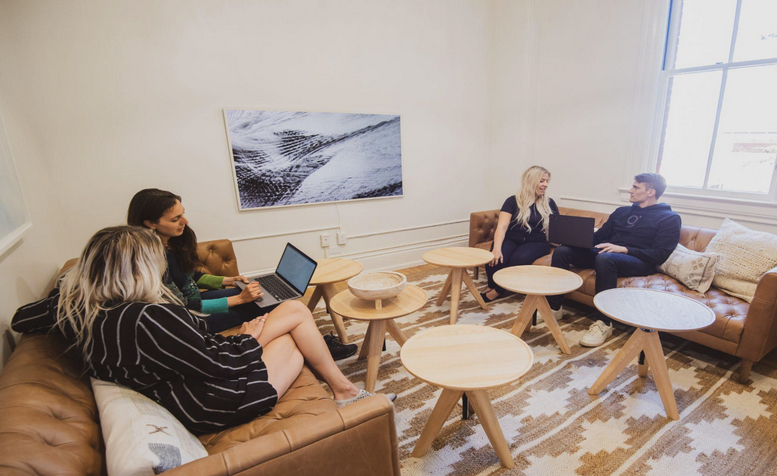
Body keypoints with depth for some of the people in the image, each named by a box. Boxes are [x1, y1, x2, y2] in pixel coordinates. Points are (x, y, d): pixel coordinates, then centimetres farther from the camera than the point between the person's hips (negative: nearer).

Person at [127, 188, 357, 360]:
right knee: (255, 307, -14)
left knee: (260, 298, -6)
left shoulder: (174, 241, -3)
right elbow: (184, 309, -25)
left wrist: (226, 281, 1)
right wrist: (238, 299, -25)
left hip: (192, 301, 8)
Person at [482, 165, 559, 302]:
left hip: (536, 242, 1)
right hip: (511, 240, -1)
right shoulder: (513, 201, 4)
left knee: (520, 258, -34)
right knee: (495, 259, -32)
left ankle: (497, 291, -15)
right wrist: (497, 248, -24)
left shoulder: (549, 203, 13)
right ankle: (492, 286, -2)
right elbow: (502, 227, -8)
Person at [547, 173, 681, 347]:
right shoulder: (621, 211, 23)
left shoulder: (670, 218, 5)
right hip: (607, 253, 6)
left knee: (604, 258, -40)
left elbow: (660, 255, -7)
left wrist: (624, 249, -20)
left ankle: (603, 322, -32)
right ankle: (554, 306, -14)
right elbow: (599, 236, 21)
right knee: (562, 250, -17)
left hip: (639, 262, -6)